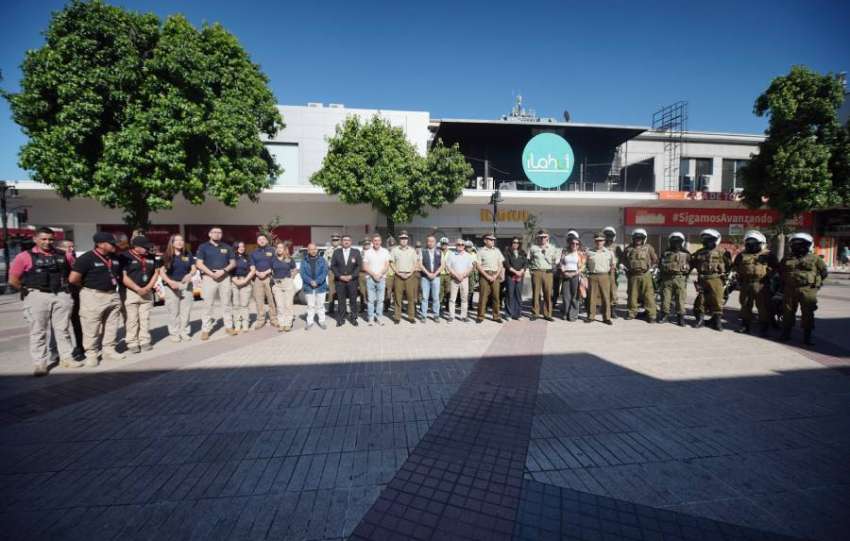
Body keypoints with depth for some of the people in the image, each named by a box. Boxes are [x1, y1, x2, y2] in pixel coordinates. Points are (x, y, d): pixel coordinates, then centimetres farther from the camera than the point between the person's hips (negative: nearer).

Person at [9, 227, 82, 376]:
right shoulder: (25, 257, -4)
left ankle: (66, 358, 18)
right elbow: (13, 280, -3)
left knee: (63, 329, 9)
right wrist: (29, 290, 2)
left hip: (62, 296, 3)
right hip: (38, 297, -3)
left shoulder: (64, 255, 6)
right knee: (38, 331, 3)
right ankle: (39, 363, 8)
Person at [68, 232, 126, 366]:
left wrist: (114, 283, 11)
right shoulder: (86, 258, -13)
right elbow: (73, 279, -15)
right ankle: (91, 354, 11)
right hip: (93, 296, -7)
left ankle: (109, 350, 24)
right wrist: (88, 286, -1)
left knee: (112, 326, 13)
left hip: (113, 295, 7)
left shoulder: (115, 258, 8)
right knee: (91, 328, 1)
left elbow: (119, 274, 25)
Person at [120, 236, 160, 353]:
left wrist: (148, 287, -3)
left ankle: (145, 341, 14)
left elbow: (156, 272, 11)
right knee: (132, 319, -1)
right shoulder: (125, 257, -8)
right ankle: (132, 343, 7)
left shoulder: (151, 257, 9)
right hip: (130, 292, -5)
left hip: (147, 292, 5)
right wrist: (138, 289, -15)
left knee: (145, 318, 7)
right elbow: (123, 277, -13)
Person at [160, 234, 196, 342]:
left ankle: (184, 332, 14)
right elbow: (161, 272, -4)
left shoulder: (188, 255, 8)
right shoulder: (167, 256, -1)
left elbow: (193, 269, 8)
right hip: (171, 286, -2)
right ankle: (174, 333, 8)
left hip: (186, 285, 3)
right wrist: (170, 282, -20)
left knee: (185, 310, 5)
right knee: (173, 311, -1)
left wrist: (190, 274, -15)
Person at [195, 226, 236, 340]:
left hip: (224, 277, 3)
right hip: (209, 277, -2)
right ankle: (205, 329, 4)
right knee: (208, 305, -1)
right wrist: (211, 273, -15)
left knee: (226, 303, 6)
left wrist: (223, 271, -9)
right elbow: (199, 264, -4)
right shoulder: (203, 247, 3)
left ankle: (229, 326, 14)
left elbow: (233, 262, 9)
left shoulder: (227, 247, 11)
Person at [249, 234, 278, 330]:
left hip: (270, 277, -3)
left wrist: (265, 272, -10)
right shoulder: (254, 252, 16)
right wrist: (257, 272, -9)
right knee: (259, 300, 1)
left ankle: (274, 319, 3)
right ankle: (260, 320, 6)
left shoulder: (272, 250, 7)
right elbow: (252, 266, 10)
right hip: (258, 278, 3)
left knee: (272, 299, -2)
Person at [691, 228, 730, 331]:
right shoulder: (698, 253, 12)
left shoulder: (721, 253, 5)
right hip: (702, 280, 2)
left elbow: (729, 266, 6)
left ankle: (717, 320, 9)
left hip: (716, 280, -2)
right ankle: (699, 319, 14)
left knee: (717, 300, -1)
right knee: (700, 300, 4)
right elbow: (690, 264, 15)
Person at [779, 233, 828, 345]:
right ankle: (786, 334, 17)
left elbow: (823, 272, 11)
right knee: (787, 312, 7)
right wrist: (784, 283, 17)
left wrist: (816, 283, 6)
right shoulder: (786, 258, 8)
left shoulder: (814, 259, 2)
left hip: (807, 290, -2)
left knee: (808, 314, 0)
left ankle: (807, 337, 7)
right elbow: (780, 271, 23)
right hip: (789, 290, 2)